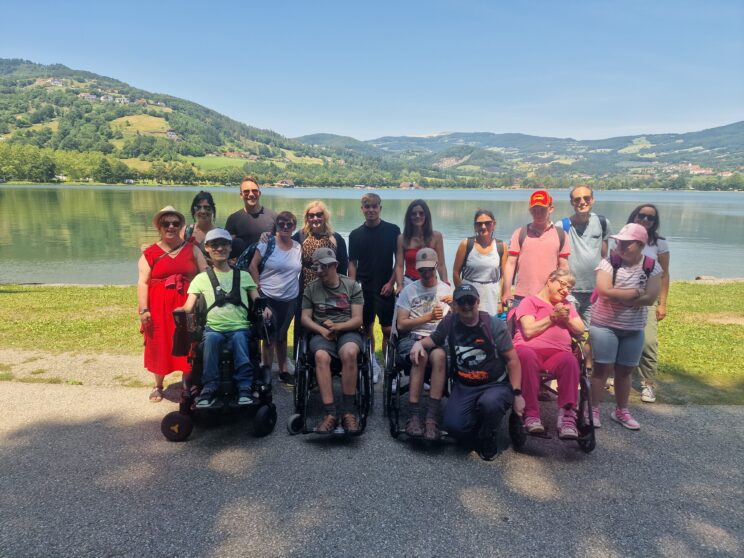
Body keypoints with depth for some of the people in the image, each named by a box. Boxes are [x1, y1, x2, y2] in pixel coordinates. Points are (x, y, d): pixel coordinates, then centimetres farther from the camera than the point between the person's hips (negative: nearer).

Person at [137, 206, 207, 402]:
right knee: (159, 346, 11)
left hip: (186, 307, 0)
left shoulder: (192, 249, 6)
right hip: (159, 308, 0)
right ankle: (158, 386, 29)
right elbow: (142, 283, -2)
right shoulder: (149, 253, 2)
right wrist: (143, 310, -11)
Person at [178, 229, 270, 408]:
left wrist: (264, 308, -11)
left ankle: (245, 388, -33)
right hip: (214, 328, 0)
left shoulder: (243, 276, 17)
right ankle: (209, 389, -29)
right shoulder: (201, 278, 15)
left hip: (240, 327, 0)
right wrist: (180, 310, -19)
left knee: (239, 337, -35)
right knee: (211, 338, -35)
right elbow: (188, 307, 5)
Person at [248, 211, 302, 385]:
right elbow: (253, 266, -11)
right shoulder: (267, 243, -9)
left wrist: (296, 288, 6)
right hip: (269, 298, -4)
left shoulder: (298, 247, 4)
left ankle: (283, 371, 29)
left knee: (282, 336, 18)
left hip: (290, 300, 4)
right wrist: (259, 288, -12)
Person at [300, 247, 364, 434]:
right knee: (321, 356, -35)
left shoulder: (352, 286, 6)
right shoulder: (311, 289, 11)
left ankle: (348, 412, -29)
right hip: (322, 333, 1)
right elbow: (305, 318, 7)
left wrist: (337, 326, -17)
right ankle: (329, 414, -34)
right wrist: (322, 330, -11)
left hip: (348, 331, -1)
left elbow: (357, 320, 1)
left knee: (349, 353, -36)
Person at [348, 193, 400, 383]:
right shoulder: (356, 234, 4)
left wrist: (391, 282, -7)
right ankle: (372, 364, 22)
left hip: (385, 288, -2)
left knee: (388, 329, -2)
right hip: (363, 288, 2)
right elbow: (352, 263, 8)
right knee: (367, 328, 9)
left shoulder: (392, 230, 0)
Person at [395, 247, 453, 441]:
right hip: (412, 337, -1)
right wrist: (428, 317, -5)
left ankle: (432, 418, -36)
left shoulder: (447, 290, 18)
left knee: (439, 356, -35)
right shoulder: (409, 290, 13)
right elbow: (401, 325, 4)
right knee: (420, 356, -36)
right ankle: (414, 416, -33)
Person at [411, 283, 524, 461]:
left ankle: (487, 441, -2)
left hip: (496, 385, -2)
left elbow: (512, 360, -7)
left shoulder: (494, 324, -9)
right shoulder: (450, 322, -2)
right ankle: (478, 433, 16)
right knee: (452, 425, -21)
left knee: (489, 403, -37)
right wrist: (419, 343, -7)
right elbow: (434, 339, 17)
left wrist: (517, 393, -12)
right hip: (464, 387, 3)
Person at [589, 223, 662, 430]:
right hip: (604, 326, -3)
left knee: (624, 371, 14)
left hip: (634, 329, 3)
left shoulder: (652, 267, -3)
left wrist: (618, 296, -18)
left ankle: (621, 411, 28)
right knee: (603, 368, 0)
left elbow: (650, 298, -13)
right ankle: (594, 410, 11)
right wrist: (636, 292, -17)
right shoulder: (608, 263, -11)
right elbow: (605, 291, -24)